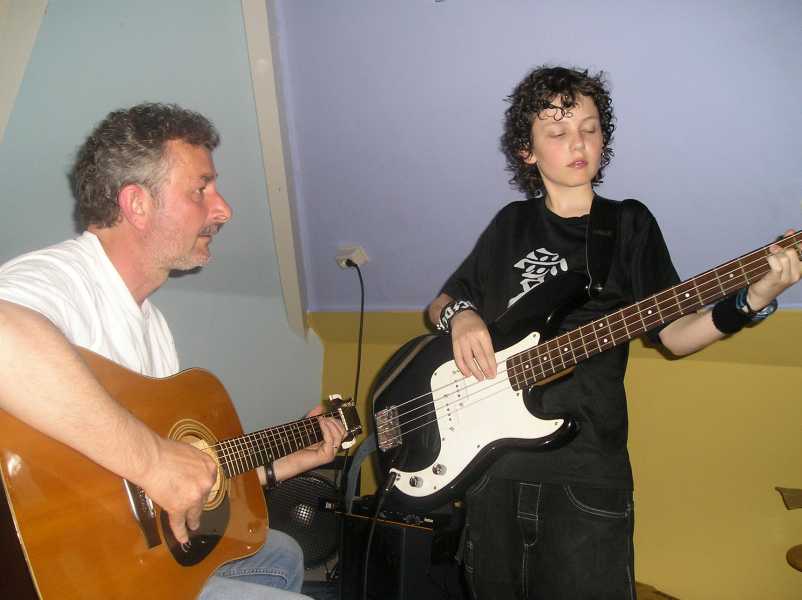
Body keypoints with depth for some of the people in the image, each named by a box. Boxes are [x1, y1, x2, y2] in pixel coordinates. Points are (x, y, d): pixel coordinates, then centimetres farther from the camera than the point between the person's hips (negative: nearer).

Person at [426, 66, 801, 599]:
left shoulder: (630, 223, 4)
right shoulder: (511, 225, 9)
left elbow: (672, 333, 1)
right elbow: (441, 304, 14)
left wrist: (750, 302, -16)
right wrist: (460, 316, -8)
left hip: (586, 466, -2)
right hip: (492, 458, 3)